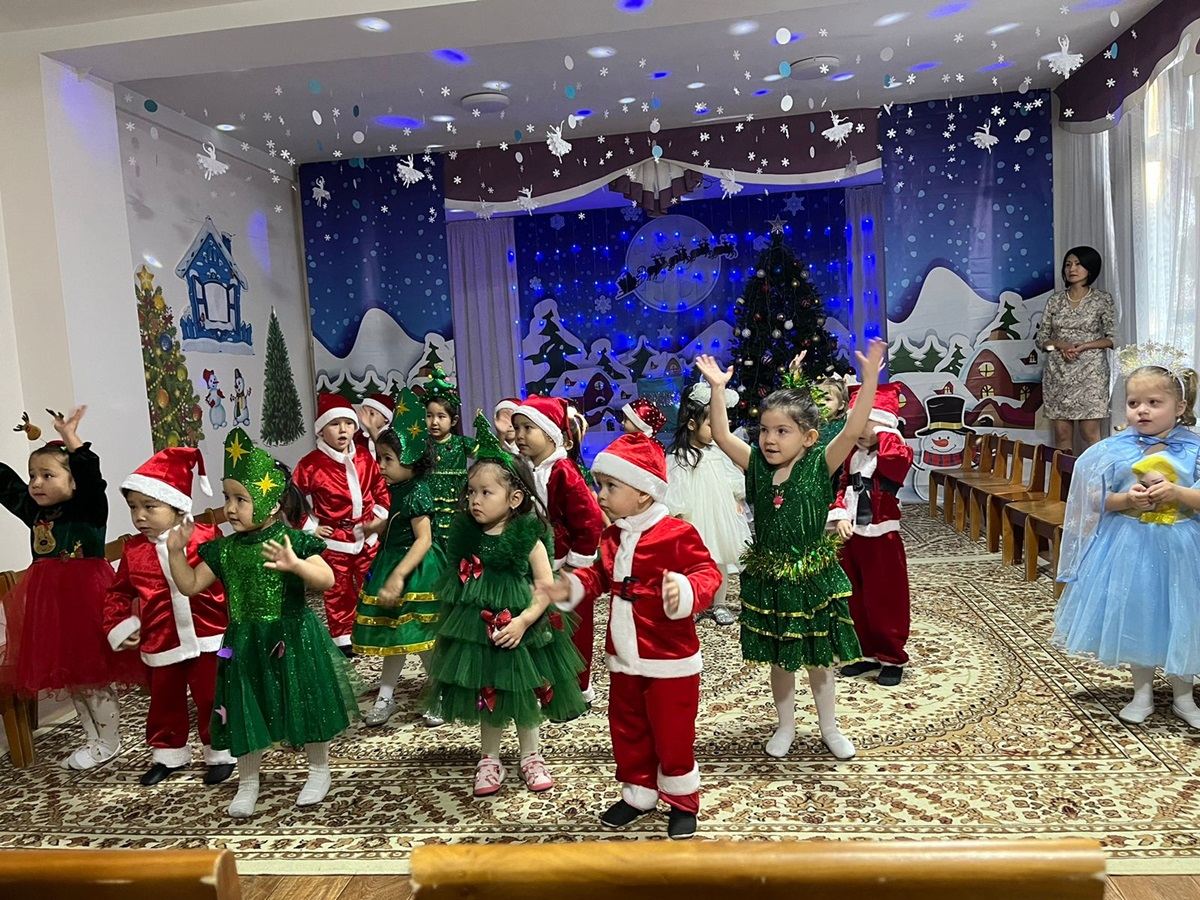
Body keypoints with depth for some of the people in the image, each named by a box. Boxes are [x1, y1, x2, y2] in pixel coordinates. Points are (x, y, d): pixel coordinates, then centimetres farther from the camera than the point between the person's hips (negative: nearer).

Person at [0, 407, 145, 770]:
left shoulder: (89, 508, -12)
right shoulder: (35, 512, 7)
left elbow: (91, 477, -29)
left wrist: (72, 441, -36)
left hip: (84, 597, -8)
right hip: (48, 600, 8)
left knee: (92, 674, 1)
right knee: (67, 675, 16)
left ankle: (108, 743, 18)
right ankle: (93, 738, 31)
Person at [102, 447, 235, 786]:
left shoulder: (205, 538, -10)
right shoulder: (133, 549, 2)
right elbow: (119, 593, 12)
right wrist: (119, 627, 3)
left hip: (207, 638, -3)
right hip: (160, 643, 4)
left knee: (212, 699, 7)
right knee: (164, 702, 18)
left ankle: (220, 754, 25)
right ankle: (167, 755, 38)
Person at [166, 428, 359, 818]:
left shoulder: (293, 541, -14)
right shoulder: (223, 550, 2)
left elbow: (327, 580, -22)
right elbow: (190, 585, 9)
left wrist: (296, 565, -39)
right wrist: (175, 551, -2)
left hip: (293, 639, -4)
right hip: (245, 644, 4)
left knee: (306, 707, 10)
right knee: (245, 713, 13)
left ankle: (319, 772, 32)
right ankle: (247, 783, 34)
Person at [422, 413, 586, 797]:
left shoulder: (528, 538, -14)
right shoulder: (466, 534, -2)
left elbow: (546, 588, -15)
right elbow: (455, 584, 8)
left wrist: (523, 621, -23)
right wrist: (452, 619, 4)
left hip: (518, 632, -3)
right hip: (475, 631, 3)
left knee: (524, 696, 13)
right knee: (485, 697, 15)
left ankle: (531, 755, 35)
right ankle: (489, 758, 35)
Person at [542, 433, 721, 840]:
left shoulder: (677, 534, -18)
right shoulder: (612, 536, 4)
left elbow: (707, 573, -20)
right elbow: (602, 576, 17)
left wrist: (685, 591, -39)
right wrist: (574, 585, 1)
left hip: (670, 659, -7)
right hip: (623, 658, 7)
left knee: (672, 734, 8)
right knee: (627, 730, 18)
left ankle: (682, 802, 29)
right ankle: (638, 794, 38)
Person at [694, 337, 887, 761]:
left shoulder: (819, 466, -12)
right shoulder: (757, 465, -4)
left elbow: (853, 430, -23)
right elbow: (721, 435, -8)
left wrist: (869, 378, -31)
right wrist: (718, 388, -12)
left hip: (813, 578, -2)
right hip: (768, 578, 2)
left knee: (819, 657, 15)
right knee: (779, 659, 17)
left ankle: (829, 726, 36)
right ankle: (785, 725, 37)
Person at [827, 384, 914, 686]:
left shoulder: (895, 454, -13)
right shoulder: (853, 455, 8)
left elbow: (895, 457, -38)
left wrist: (885, 431, -23)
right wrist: (840, 517, -3)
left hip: (881, 539, -7)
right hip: (851, 536, 7)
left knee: (885, 600, 4)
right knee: (856, 599, 15)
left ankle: (892, 658, 21)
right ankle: (867, 654, 30)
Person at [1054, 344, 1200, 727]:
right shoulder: (1114, 449, -4)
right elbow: (1096, 498, -2)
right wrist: (1125, 499, -19)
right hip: (1130, 546, 1)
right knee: (1134, 616, 11)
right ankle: (1142, 692, 30)